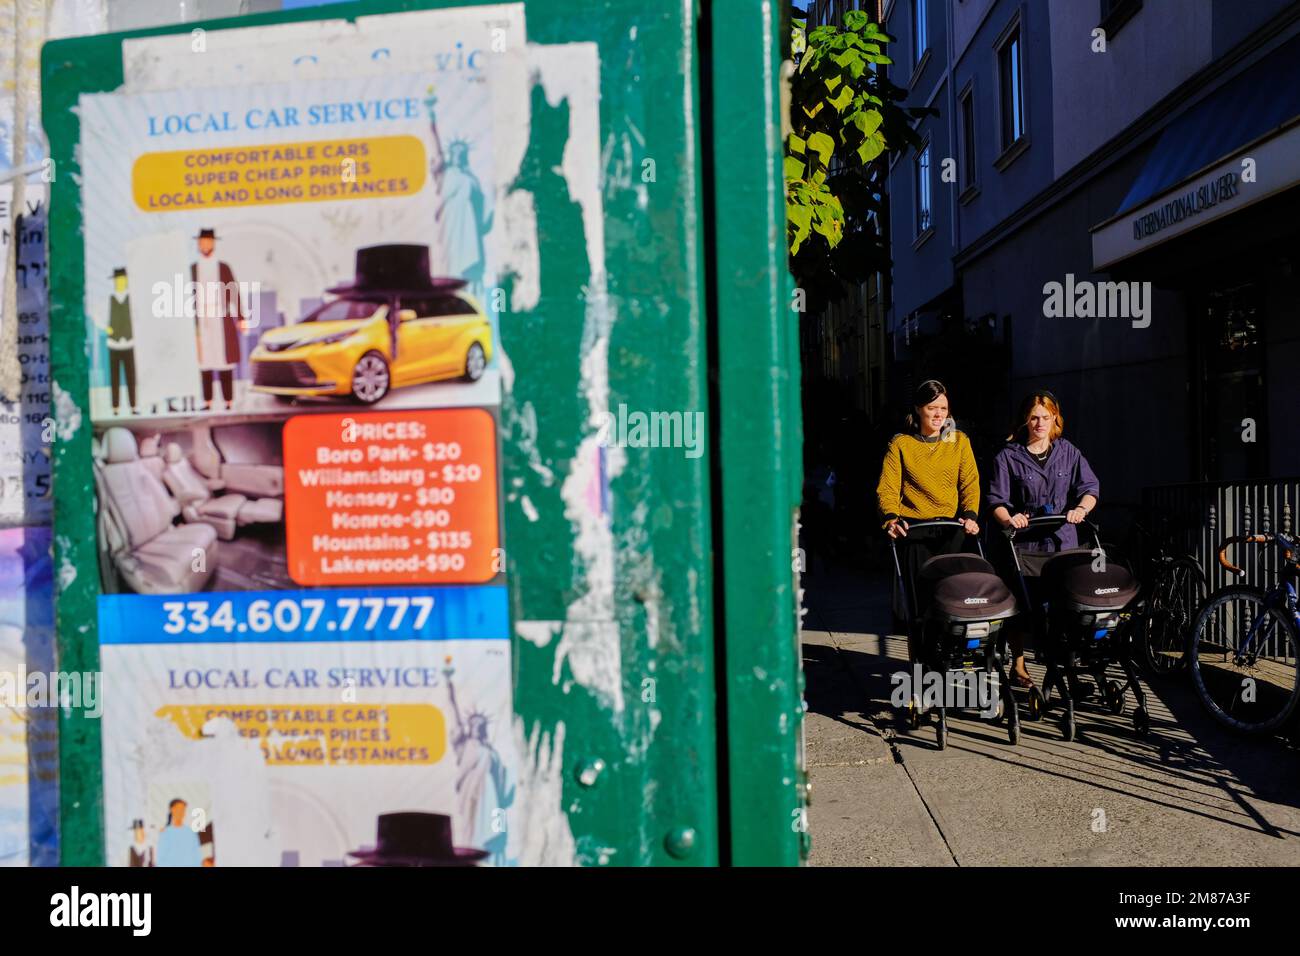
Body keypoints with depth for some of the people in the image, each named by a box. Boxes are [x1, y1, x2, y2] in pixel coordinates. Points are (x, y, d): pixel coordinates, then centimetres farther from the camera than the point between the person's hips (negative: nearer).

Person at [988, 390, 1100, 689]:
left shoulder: (1068, 452, 13)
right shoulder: (1008, 456, 5)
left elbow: (1090, 486, 4)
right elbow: (997, 498, -2)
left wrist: (1080, 509, -16)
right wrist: (1008, 519, -22)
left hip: (1063, 543, 2)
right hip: (1023, 544, -2)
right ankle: (1018, 666, 14)